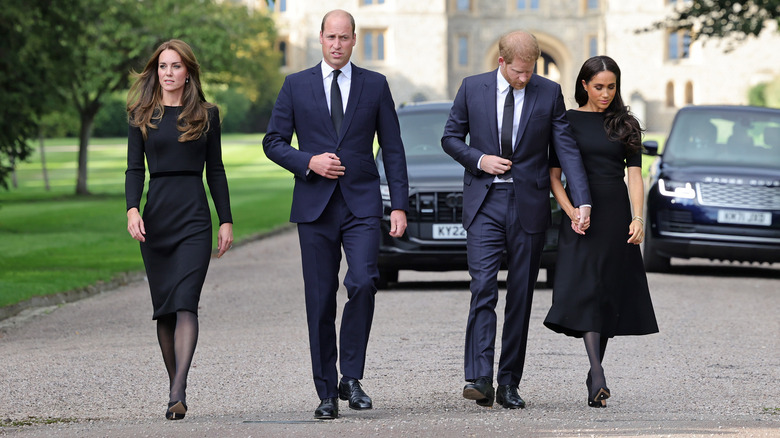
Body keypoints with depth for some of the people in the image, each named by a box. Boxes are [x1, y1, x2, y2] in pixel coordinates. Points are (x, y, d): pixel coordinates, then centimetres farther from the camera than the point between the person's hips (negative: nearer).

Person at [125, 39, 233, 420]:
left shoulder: (206, 115, 8)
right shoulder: (142, 116, 8)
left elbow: (215, 171, 11)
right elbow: (134, 168, 4)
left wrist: (226, 221, 6)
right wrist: (132, 209, -13)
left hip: (195, 216, -2)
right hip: (155, 216, 2)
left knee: (185, 303, -15)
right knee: (164, 307, 5)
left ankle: (178, 393, -25)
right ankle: (175, 388, 15)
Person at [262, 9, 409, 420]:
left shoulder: (375, 85, 7)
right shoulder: (296, 85, 7)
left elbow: (392, 149, 7)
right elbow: (273, 141, 7)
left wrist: (399, 205, -1)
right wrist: (309, 162, -10)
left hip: (362, 204, -1)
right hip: (315, 205, 1)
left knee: (363, 282, -20)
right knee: (320, 301, 1)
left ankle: (351, 377, -6)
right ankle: (327, 393, 9)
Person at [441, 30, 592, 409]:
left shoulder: (549, 93, 1)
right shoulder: (472, 88, 2)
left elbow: (566, 148, -2)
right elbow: (451, 138, 10)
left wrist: (582, 202, -11)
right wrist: (479, 159, -10)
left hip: (529, 205, 1)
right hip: (485, 203, -1)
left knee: (520, 298, 4)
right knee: (483, 288, -14)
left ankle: (509, 383, 11)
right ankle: (480, 379, -20)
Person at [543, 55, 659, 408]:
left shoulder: (625, 125, 9)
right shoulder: (567, 122, 3)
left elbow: (634, 174, 4)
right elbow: (553, 175, 1)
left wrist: (637, 217, -8)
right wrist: (571, 212, -12)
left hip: (616, 217, 2)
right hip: (581, 216, -2)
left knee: (609, 295, 3)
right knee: (584, 291, -15)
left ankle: (595, 375, 14)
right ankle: (598, 378, -25)